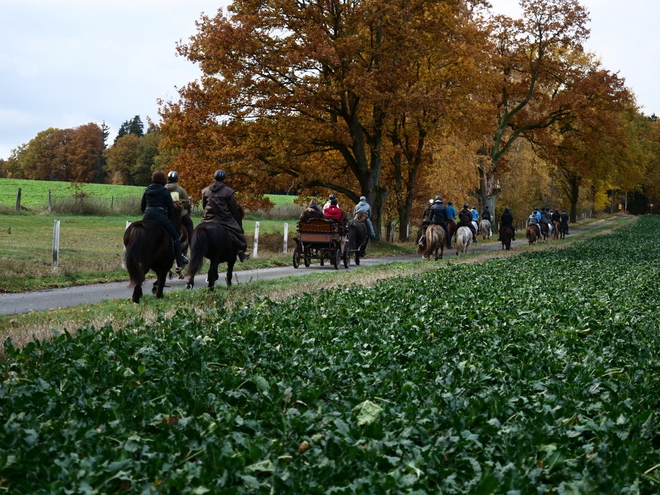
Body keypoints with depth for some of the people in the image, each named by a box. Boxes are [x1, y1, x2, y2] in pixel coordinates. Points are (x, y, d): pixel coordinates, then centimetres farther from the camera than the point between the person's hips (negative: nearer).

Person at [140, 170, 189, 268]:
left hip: (147, 217, 5)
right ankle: (180, 260, 0)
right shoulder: (165, 192, -2)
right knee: (175, 236, 4)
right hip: (160, 217, -5)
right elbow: (171, 208, -3)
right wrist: (169, 218, 11)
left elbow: (142, 206, 15)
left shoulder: (147, 190, 12)